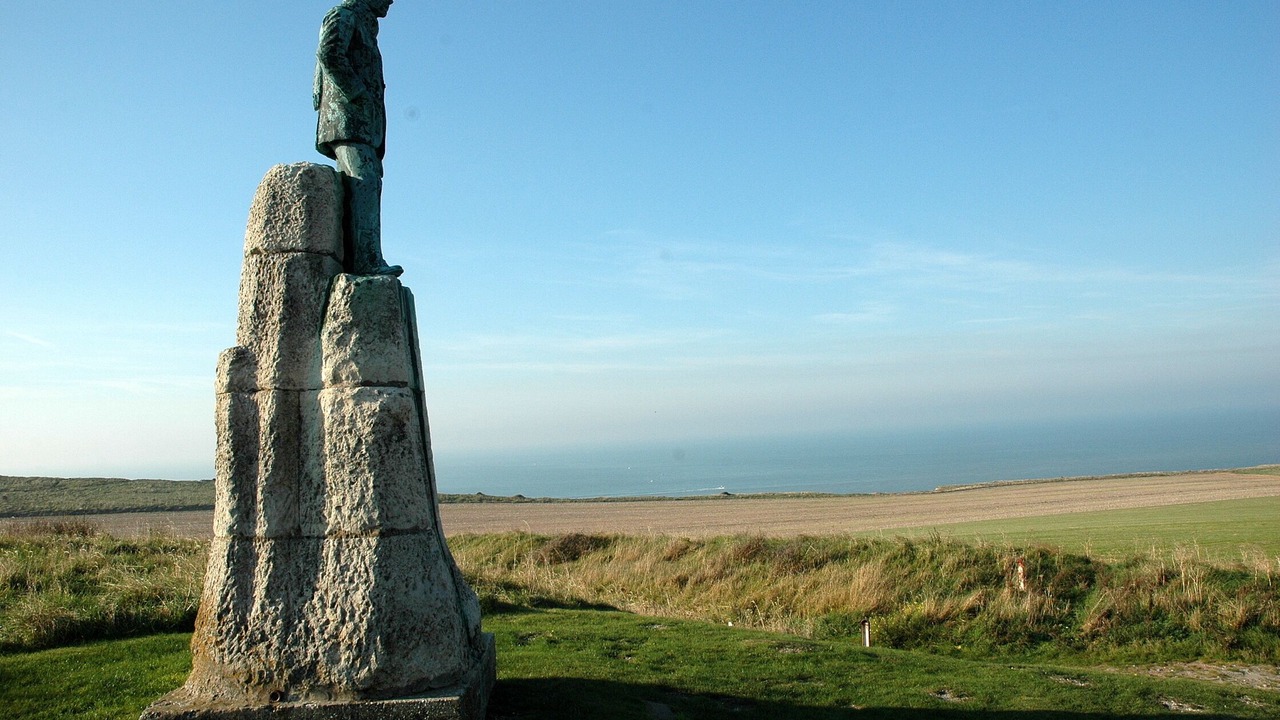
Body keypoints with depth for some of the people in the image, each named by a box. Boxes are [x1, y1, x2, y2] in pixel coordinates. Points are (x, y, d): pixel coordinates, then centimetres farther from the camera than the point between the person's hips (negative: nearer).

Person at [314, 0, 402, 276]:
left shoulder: (365, 26, 32)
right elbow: (328, 53, -14)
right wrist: (356, 93, -15)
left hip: (365, 125, 9)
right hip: (346, 119, -9)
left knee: (368, 186, -1)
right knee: (364, 184, -21)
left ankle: (356, 262, -7)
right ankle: (368, 261, -31)